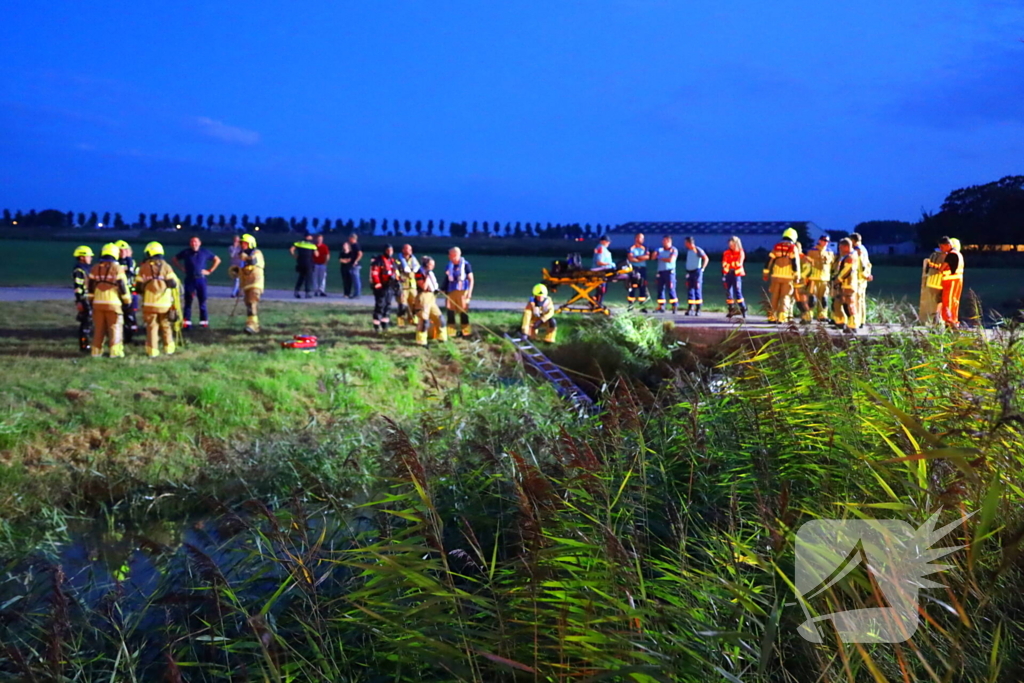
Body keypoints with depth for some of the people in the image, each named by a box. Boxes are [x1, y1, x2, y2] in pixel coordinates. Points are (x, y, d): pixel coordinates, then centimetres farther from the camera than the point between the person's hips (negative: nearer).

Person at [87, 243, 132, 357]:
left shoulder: (95, 268, 7)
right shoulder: (117, 268, -5)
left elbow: (91, 286, 10)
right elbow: (123, 286, -6)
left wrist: (91, 299, 21)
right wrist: (127, 300, 4)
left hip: (98, 303, 4)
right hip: (113, 303, -4)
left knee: (98, 329, 11)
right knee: (115, 328, 0)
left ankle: (96, 351, 12)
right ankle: (115, 351, -5)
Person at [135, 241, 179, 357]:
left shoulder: (143, 268, -2)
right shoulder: (165, 266, -2)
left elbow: (138, 288, -2)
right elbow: (173, 283, -8)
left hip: (149, 304, -1)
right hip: (165, 304, 1)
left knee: (152, 327, 4)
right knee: (166, 326, 14)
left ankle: (152, 351, -1)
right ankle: (168, 348, 19)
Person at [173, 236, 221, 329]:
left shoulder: (205, 252, 2)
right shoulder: (185, 252, 2)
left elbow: (217, 260, 11)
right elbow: (174, 260, 14)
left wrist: (210, 271, 4)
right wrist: (182, 268, 3)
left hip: (201, 279, 0)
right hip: (189, 279, 0)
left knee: (202, 300, 2)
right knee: (188, 301, 1)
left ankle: (204, 321, 8)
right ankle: (186, 322, 3)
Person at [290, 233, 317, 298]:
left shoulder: (299, 242, 6)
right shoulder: (312, 244, -2)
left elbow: (291, 249, -2)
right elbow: (316, 254, -3)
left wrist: (295, 257, 7)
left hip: (300, 262, 4)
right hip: (308, 263, -4)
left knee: (301, 277, 17)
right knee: (308, 278, 3)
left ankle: (296, 292, 10)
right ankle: (308, 293, -1)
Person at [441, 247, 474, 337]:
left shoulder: (465, 265, -7)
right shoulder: (450, 265, 9)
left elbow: (471, 279, -6)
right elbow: (447, 279, 15)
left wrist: (469, 292, -12)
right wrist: (443, 289, 7)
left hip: (462, 291, -5)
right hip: (451, 291, 5)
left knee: (463, 311, 1)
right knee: (450, 310, 3)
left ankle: (465, 331, 11)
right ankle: (450, 331, 10)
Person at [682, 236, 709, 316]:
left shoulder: (698, 250, -11)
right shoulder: (688, 250, 12)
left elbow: (706, 258, -16)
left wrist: (702, 268, -15)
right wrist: (687, 272, 13)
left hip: (697, 271, -7)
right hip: (689, 272, 7)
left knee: (697, 290, -4)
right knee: (690, 290, 4)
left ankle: (698, 309, -1)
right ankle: (690, 308, 5)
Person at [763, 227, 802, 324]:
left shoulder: (776, 247, 7)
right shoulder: (793, 248, -2)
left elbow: (769, 260, 5)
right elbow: (795, 263, -8)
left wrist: (766, 273, 12)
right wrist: (797, 276, -6)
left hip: (776, 275, 3)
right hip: (788, 276, -3)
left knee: (774, 297, 11)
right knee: (785, 297, 1)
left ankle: (772, 317, 11)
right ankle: (781, 317, -10)